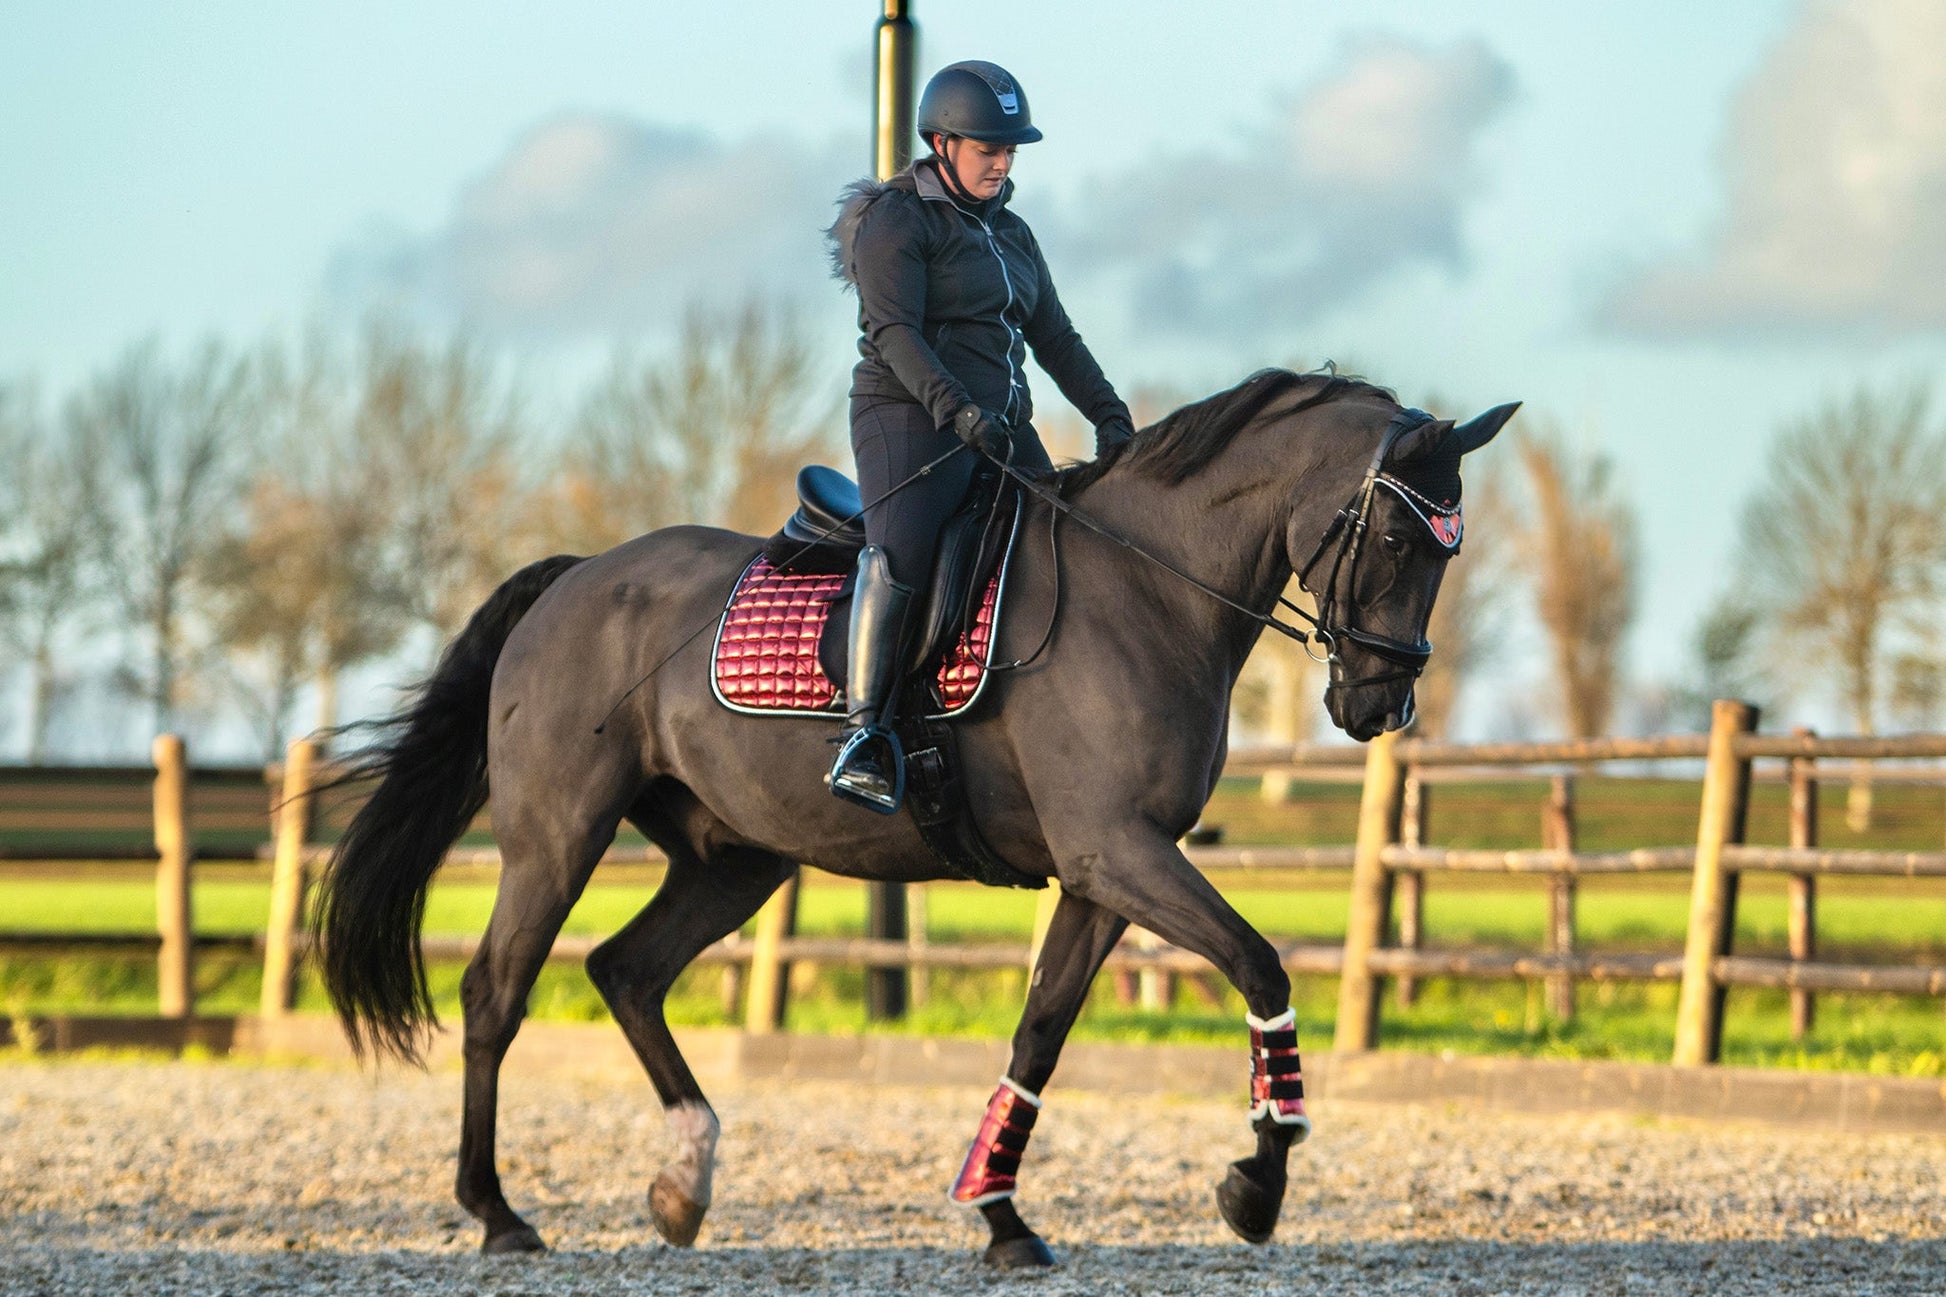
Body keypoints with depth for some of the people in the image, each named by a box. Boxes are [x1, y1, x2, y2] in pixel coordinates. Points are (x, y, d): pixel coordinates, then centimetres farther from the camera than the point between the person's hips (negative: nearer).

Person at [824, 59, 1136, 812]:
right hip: (909, 418, -8)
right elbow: (893, 333, -16)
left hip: (1001, 426, 8)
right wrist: (956, 410, -28)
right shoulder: (899, 222, -4)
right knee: (898, 552, -29)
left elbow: (1055, 338, 23)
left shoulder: (1011, 235, 21)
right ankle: (864, 731, -35)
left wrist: (1110, 417, 10)